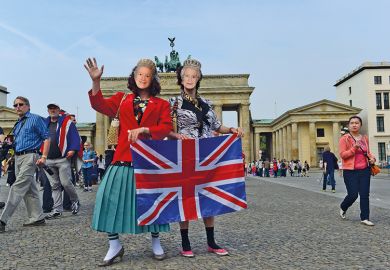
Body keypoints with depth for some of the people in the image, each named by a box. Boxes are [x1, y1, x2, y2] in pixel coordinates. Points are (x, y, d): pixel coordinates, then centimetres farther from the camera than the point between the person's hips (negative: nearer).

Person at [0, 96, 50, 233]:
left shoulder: (35, 119, -2)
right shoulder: (18, 124, 20)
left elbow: (46, 138, -6)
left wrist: (44, 157, -15)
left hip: (29, 156, -8)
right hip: (18, 157, 8)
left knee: (18, 187, -14)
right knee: (30, 189, 10)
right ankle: (37, 218, 17)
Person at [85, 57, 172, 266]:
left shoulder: (161, 104, 11)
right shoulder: (122, 99, 14)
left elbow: (166, 128, -1)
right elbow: (101, 106, -1)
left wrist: (143, 129, -16)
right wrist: (96, 82, -16)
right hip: (124, 157, 1)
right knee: (111, 194, -7)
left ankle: (156, 243, 25)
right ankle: (114, 245, 9)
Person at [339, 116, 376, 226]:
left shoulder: (365, 138, 10)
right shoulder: (344, 139, -5)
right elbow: (342, 155, -10)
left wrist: (372, 158, 2)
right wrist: (354, 149, -23)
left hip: (364, 170, 5)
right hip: (350, 171, -4)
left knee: (365, 194, 2)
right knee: (353, 194, -6)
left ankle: (365, 218, 10)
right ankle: (343, 208, 25)